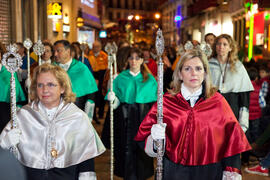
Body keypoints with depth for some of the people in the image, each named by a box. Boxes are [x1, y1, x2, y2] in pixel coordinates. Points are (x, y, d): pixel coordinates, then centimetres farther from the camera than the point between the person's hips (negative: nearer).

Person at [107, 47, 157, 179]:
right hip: (126, 117, 0)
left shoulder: (150, 79, 9)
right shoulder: (120, 78, 7)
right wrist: (112, 99, -18)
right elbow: (116, 103, 4)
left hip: (144, 117, 1)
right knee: (127, 148, -3)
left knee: (142, 148, 1)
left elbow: (156, 100, 5)